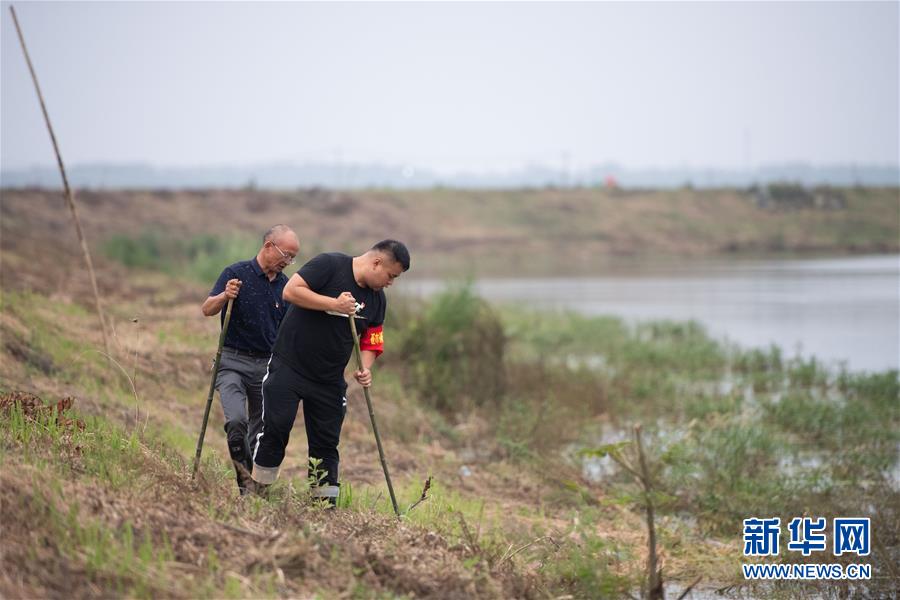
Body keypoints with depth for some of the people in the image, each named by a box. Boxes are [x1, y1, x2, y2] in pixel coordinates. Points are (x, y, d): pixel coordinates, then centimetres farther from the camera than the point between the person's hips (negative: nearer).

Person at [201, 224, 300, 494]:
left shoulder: (285, 285, 9)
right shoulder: (236, 273, -5)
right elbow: (207, 309, -15)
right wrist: (225, 296, -35)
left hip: (268, 365, 5)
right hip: (233, 362, -5)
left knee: (261, 432, 7)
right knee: (236, 421, -25)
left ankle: (252, 481, 19)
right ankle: (240, 470, -11)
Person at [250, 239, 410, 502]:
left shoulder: (377, 300, 7)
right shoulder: (330, 265, -12)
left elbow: (370, 341, 13)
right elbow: (291, 291, -20)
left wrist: (365, 368, -7)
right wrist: (334, 304, -24)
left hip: (330, 380, 6)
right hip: (289, 366, -5)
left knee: (326, 443, 4)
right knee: (275, 430, -8)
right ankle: (255, 493, 3)